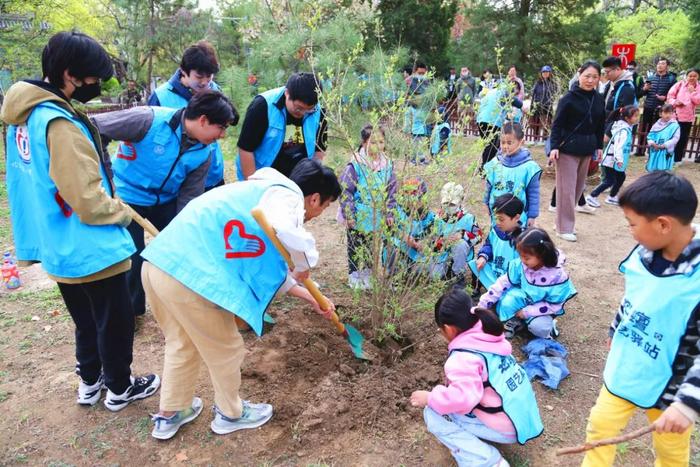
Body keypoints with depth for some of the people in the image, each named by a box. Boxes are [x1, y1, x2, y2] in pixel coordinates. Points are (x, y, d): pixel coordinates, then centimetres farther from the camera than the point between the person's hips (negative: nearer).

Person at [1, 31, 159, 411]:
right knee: (115, 321, 11)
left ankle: (90, 382, 41)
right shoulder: (59, 123, -25)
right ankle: (119, 389, 30)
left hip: (59, 247, 9)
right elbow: (88, 201, -26)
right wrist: (126, 213, -8)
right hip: (89, 248, -9)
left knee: (86, 319, 25)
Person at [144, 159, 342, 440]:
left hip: (160, 264, 10)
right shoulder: (287, 195, -4)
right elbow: (286, 232, -31)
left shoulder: (263, 195, 25)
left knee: (181, 343, 30)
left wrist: (309, 297, 38)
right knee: (225, 348, 15)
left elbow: (267, 266, 33)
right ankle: (230, 414, 39)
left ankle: (169, 415, 47)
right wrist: (305, 263, -9)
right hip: (190, 274, -9)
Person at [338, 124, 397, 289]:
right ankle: (354, 277, 21)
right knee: (356, 248, 7)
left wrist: (389, 213, 5)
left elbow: (392, 191, 8)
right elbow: (345, 190, -13)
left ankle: (367, 275, 31)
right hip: (358, 218, -5)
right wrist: (349, 214, -13)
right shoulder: (355, 164, -16)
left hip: (377, 218, 5)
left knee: (371, 248, 16)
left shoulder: (387, 164, 0)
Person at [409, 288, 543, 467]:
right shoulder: (486, 337, 4)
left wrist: (429, 398, -18)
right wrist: (451, 384, 25)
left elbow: (464, 397, -34)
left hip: (508, 428, -9)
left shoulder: (462, 356, -22)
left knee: (433, 414, -9)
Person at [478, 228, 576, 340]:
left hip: (541, 308, -2)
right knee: (506, 303, -28)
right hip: (523, 298, 2)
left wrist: (527, 312, -22)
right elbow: (504, 283, -13)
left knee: (538, 327, -30)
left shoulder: (558, 276, -28)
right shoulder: (520, 264, -21)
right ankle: (515, 321, 4)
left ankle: (548, 325, 7)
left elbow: (554, 305, -19)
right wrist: (483, 304, -16)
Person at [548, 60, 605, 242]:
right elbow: (557, 124, -11)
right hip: (568, 148, -6)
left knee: (578, 188, 11)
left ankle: (565, 223, 23)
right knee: (567, 189, -3)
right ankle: (564, 228, 5)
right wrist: (554, 146, -17)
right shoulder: (569, 98, -10)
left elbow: (600, 125, 13)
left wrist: (599, 146, 13)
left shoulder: (599, 99, 5)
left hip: (587, 150, 6)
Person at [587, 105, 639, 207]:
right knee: (609, 181, -7)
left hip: (614, 161, 10)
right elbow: (618, 145, -31)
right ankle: (592, 197, 1)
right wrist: (619, 159, -39)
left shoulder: (626, 127, 10)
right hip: (611, 160, -10)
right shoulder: (624, 130, -21)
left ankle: (612, 197, 30)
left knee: (621, 177, 18)